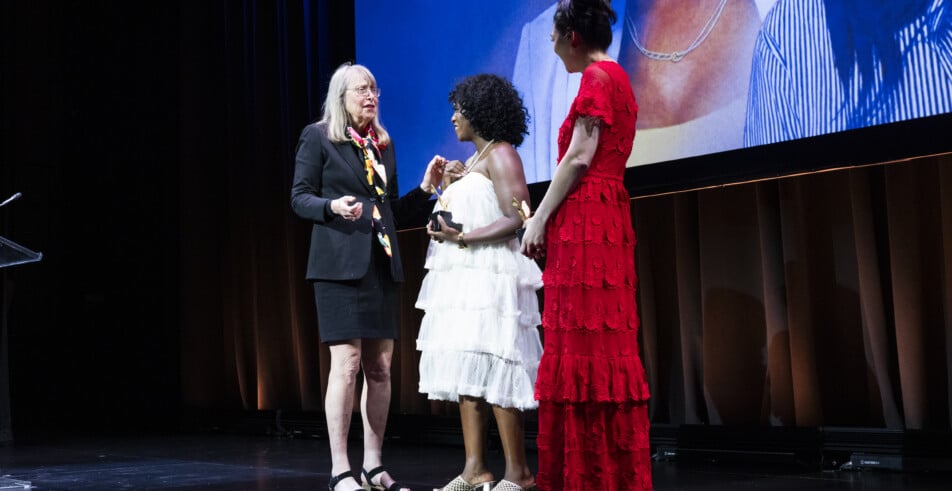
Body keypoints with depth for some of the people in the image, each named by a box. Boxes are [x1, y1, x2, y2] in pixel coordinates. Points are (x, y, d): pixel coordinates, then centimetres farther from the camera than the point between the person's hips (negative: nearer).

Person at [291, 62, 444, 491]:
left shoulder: (383, 143, 17)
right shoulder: (317, 137, 1)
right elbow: (299, 198, -3)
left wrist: (425, 188, 4)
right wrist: (333, 206, -21)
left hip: (381, 264, 6)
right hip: (340, 262, -6)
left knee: (380, 367, 5)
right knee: (347, 363, -10)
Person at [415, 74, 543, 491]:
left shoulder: (501, 154, -6)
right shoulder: (473, 160, 20)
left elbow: (516, 219, -15)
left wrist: (462, 238, -19)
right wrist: (449, 185, 13)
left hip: (489, 276, -9)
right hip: (463, 277, 9)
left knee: (492, 373, -11)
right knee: (466, 371, 5)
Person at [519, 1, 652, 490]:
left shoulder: (597, 76, -8)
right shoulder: (614, 78, 21)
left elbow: (579, 159, -15)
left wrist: (540, 219, -10)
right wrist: (546, 216, 17)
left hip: (585, 222, -10)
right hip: (601, 222, 10)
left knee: (586, 346, -8)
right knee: (602, 349, 9)